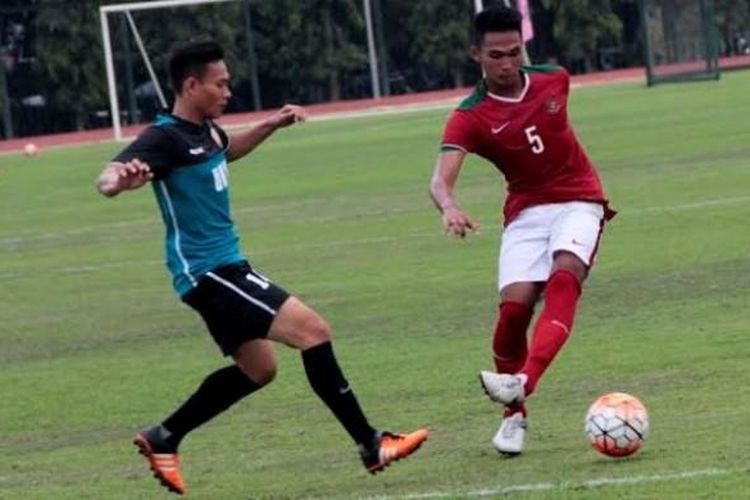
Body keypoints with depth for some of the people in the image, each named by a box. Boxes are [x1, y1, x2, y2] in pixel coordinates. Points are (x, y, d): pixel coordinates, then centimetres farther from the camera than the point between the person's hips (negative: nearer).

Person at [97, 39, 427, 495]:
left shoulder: (205, 129, 9)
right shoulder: (165, 139, -18)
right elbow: (107, 180, -33)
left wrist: (272, 125, 22)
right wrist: (121, 178, -56)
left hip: (224, 266, 10)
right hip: (207, 271, -10)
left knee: (257, 368, 22)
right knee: (313, 330, -16)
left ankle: (163, 440, 28)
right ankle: (372, 446, -12)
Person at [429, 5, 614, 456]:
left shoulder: (553, 80, -3)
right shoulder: (470, 118, -13)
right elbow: (441, 180, -27)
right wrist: (450, 208, -48)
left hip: (578, 201, 0)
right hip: (527, 212, 0)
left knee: (564, 279, -28)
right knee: (514, 306, -17)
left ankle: (523, 382, -46)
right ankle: (515, 416, 5)